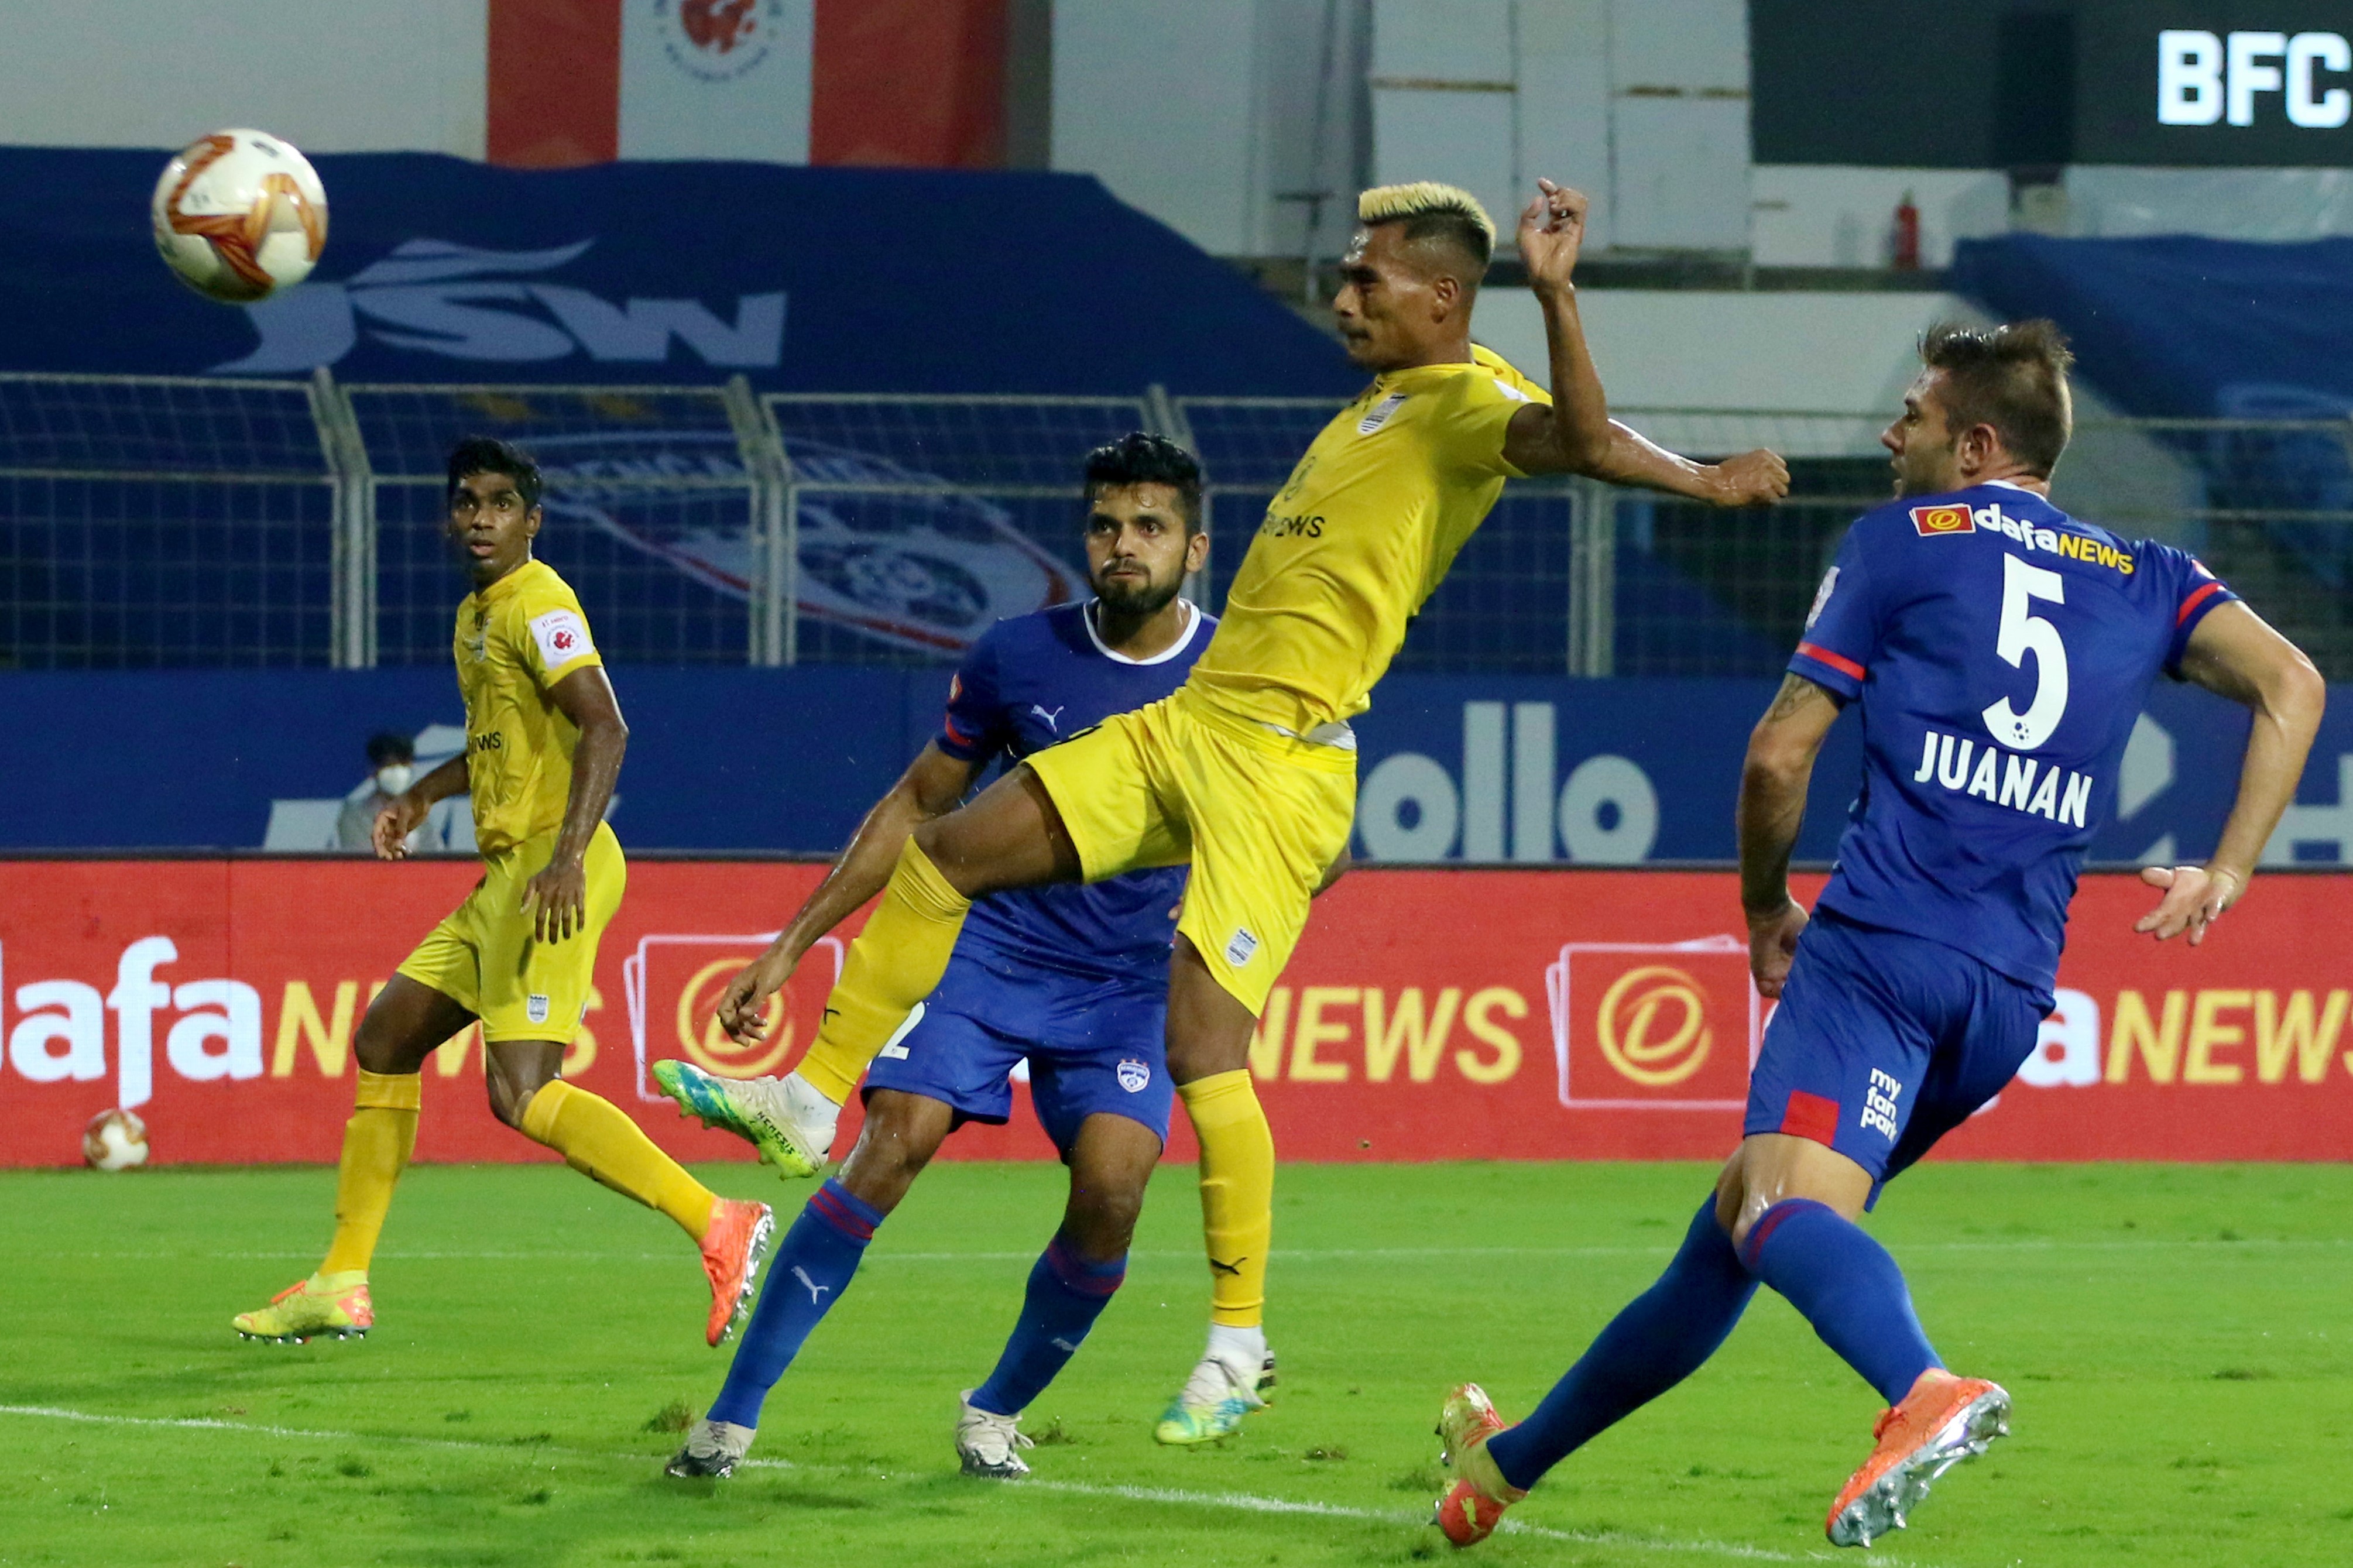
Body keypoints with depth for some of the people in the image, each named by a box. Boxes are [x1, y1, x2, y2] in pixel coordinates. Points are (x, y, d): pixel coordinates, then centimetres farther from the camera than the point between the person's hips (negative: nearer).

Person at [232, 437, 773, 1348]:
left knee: (521, 1094, -21)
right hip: (504, 878, 10)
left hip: (552, 874, -10)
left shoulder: (538, 606, -11)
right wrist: (424, 794, 30)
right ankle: (342, 1287, 24)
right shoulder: (477, 615, 18)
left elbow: (604, 728, -23)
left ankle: (719, 1227, -26)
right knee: (385, 1040, 16)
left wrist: (568, 854, -32)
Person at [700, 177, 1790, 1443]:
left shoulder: (1471, 403, -12)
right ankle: (810, 1103, 15)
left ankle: (1239, 1340, -5)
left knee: (1201, 1039, -15)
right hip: (1182, 725, 9)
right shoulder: (1380, 404, 17)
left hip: (1277, 761, -9)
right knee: (944, 855, 7)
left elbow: (1578, 439, -33)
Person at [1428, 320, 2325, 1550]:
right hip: (2014, 988, 6)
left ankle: (1923, 1392, -58)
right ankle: (1513, 1460, 32)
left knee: (1783, 1207, -27)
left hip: (1880, 940, -6)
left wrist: (1766, 912, 21)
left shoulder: (1904, 538, 8)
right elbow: (2291, 684, 3)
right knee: (1737, 1223, 19)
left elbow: (1779, 756, 5)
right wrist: (2226, 874, 5)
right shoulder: (2145, 578, 19)